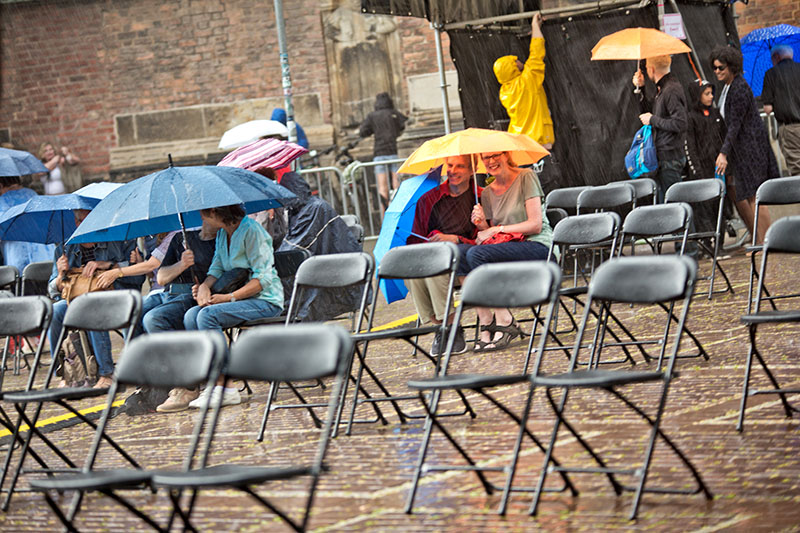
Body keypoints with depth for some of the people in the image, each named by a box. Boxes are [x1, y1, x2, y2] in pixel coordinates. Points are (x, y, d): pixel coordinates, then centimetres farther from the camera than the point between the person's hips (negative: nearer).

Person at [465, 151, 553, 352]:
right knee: (471, 254, -24)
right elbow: (491, 234, 15)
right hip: (510, 247, 6)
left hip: (538, 247, -6)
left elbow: (535, 225, -10)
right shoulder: (488, 193, 16)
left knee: (476, 254, -27)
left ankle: (505, 322, -21)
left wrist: (497, 229, -11)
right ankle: (487, 328, -25)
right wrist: (482, 224, -6)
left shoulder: (526, 177, -3)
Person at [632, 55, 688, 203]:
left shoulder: (672, 90, -17)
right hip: (663, 156, 10)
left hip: (670, 156, -10)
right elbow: (648, 111, 26)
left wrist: (653, 120, -14)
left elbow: (679, 124, -23)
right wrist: (640, 89, 13)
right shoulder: (661, 89, 13)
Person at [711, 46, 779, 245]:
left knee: (754, 195, -8)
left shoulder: (740, 88, -18)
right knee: (736, 194, 10)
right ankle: (757, 239, 17)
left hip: (751, 145, -10)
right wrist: (725, 152, 18)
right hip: (739, 146, 10)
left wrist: (724, 153, -27)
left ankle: (764, 243, -4)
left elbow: (735, 124, -22)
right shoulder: (727, 86, 11)